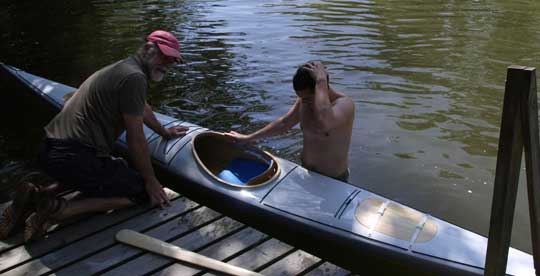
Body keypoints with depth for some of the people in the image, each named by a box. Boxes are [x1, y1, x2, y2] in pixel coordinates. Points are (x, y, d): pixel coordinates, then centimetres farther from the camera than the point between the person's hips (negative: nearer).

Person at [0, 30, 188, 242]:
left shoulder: (124, 67, 19)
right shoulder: (134, 77, -12)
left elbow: (143, 109, 37)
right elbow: (135, 139, -11)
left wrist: (164, 132, 50)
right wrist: (151, 181, 0)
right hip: (75, 158, -10)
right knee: (142, 191, 2)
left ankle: (38, 198, 12)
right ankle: (60, 209, -12)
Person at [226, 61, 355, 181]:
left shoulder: (345, 104, -25)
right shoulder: (304, 99, -3)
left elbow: (324, 124, -47)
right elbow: (283, 123, 11)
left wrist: (321, 80, -38)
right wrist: (248, 138, 13)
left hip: (332, 181, -6)